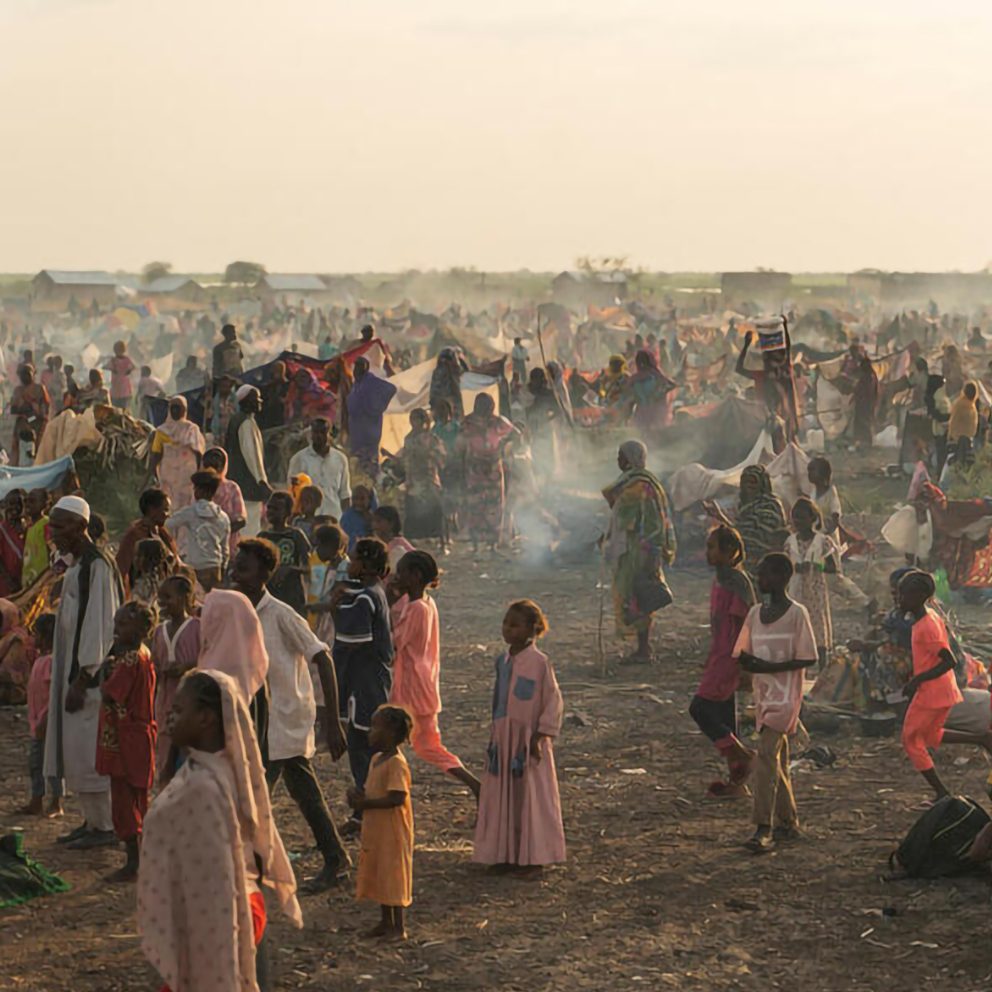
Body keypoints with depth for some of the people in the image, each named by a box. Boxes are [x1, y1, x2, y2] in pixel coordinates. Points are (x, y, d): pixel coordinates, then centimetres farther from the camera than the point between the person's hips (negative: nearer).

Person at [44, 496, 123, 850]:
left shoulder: (97, 567, -17)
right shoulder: (77, 565, 13)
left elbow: (99, 626, -20)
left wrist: (83, 679, -21)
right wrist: (72, 679, 17)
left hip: (89, 674, -10)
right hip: (74, 669, 10)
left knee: (88, 750, -6)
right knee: (76, 749, 12)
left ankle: (105, 826, 1)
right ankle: (92, 820, 19)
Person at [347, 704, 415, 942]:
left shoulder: (396, 763, -20)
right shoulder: (377, 759, 10)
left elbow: (397, 798, -26)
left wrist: (365, 803, -23)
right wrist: (358, 795, -2)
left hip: (393, 831, -10)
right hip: (375, 830, 10)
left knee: (392, 874, -2)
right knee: (378, 875, 16)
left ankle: (398, 927, 7)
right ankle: (386, 922, 27)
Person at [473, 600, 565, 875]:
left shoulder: (538, 662, -13)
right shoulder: (503, 661, 7)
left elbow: (553, 702, -12)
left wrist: (539, 737, -14)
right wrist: (494, 736, 15)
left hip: (528, 741, -6)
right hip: (503, 739, 7)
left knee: (531, 797, 1)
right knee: (502, 796, 9)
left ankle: (534, 858, 8)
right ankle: (507, 854, 18)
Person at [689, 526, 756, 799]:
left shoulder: (737, 583, -16)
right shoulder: (719, 580, 12)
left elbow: (743, 626, -18)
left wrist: (744, 665, -19)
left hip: (729, 659, -10)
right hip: (718, 658, 10)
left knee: (700, 708, -12)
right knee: (722, 716, 11)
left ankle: (742, 755, -3)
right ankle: (736, 781, 16)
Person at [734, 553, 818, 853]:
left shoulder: (797, 614, -10)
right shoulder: (755, 613, 10)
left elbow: (808, 658, -12)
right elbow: (741, 652, 16)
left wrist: (769, 667, -21)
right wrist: (747, 661, -8)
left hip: (785, 697, -7)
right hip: (763, 696, 7)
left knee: (767, 754, -18)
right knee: (777, 760, 12)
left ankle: (764, 829, -21)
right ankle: (788, 824, 22)